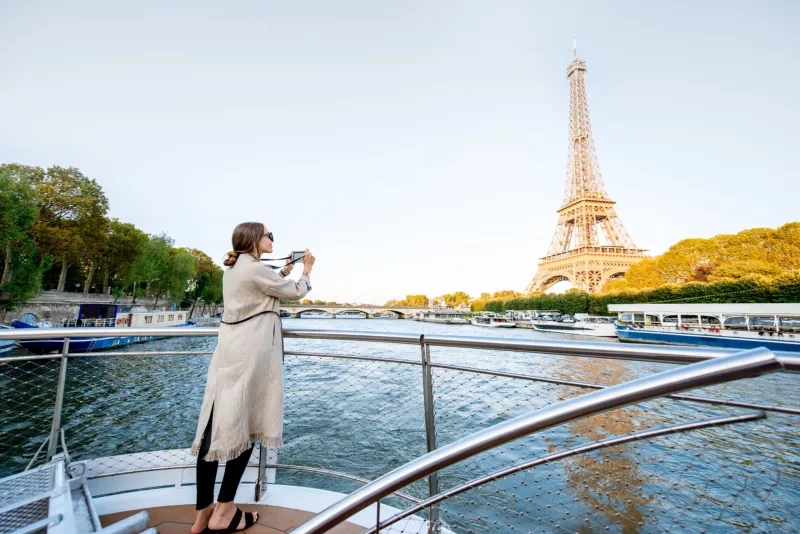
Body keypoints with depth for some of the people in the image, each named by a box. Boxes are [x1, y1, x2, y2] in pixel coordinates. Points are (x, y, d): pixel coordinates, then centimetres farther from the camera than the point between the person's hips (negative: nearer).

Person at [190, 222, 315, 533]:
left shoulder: (233, 269, 15)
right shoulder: (255, 269, -14)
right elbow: (295, 292, -5)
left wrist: (283, 272, 22)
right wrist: (307, 269, 10)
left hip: (229, 352, 9)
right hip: (248, 355, -9)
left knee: (217, 426, 10)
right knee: (246, 428, 4)